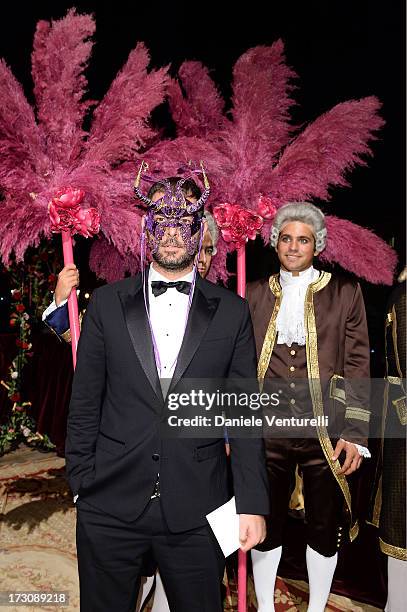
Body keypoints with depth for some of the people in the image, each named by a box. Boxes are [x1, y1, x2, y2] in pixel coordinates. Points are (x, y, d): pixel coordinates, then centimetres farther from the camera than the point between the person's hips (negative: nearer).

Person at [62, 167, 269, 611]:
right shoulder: (107, 302, 2)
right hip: (109, 505, 1)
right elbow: (84, 403, 4)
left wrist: (252, 504, -1)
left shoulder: (232, 312, 1)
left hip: (196, 511, 0)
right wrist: (80, 482, 2)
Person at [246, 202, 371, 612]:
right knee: (266, 524, 12)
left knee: (325, 527, 11)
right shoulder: (256, 294, 8)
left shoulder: (344, 293, 4)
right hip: (266, 430, 1)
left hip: (325, 433, -1)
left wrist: (355, 433, -6)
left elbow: (358, 367, 1)